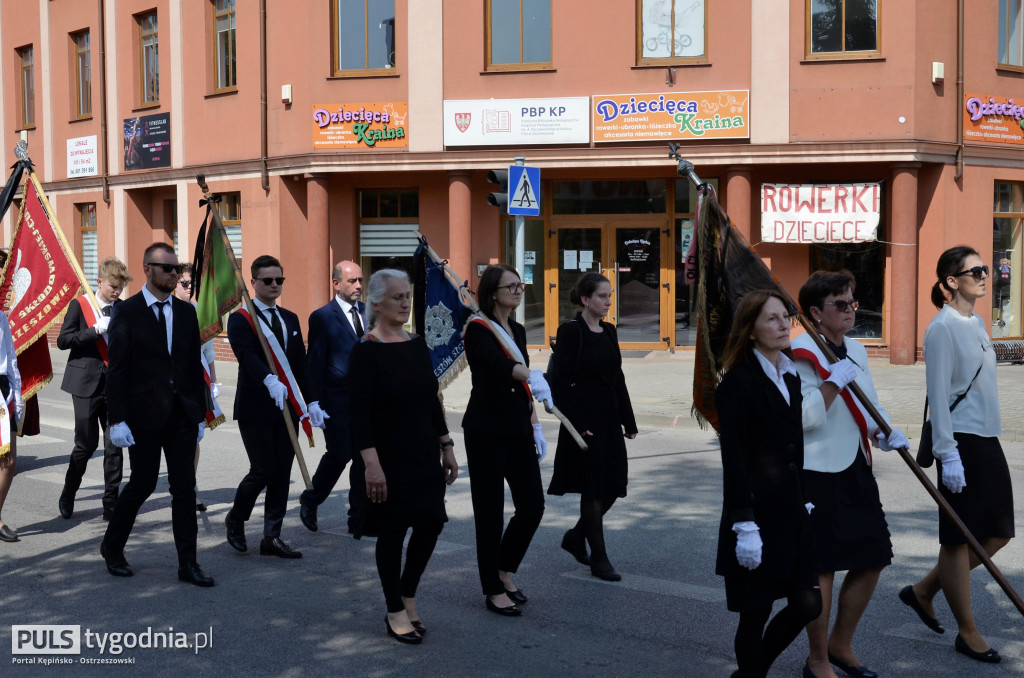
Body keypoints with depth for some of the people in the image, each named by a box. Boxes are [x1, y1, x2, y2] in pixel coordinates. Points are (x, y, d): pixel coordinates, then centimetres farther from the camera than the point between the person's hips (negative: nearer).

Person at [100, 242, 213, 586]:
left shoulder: (186, 312, 9)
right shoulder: (127, 312, -5)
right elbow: (117, 370, -8)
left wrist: (199, 414, 10)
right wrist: (117, 419, -13)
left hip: (181, 414, 4)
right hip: (144, 414, -4)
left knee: (184, 487, 3)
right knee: (142, 483, 4)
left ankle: (188, 563, 9)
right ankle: (112, 546, 28)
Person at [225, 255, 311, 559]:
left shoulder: (290, 319, 14)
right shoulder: (240, 319, -5)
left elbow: (300, 364, 13)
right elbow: (248, 356, -23)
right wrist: (269, 380, -40)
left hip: (286, 407, 6)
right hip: (255, 408, -6)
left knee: (282, 473, 5)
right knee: (263, 470, -4)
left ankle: (272, 537, 13)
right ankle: (235, 519, 22)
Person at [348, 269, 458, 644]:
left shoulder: (417, 344, 8)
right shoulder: (367, 350, -12)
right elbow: (359, 413, -16)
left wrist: (447, 448, 11)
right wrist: (372, 464, -22)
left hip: (424, 455, 6)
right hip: (390, 459, -6)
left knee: (431, 523, 6)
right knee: (392, 531, 4)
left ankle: (407, 596, 28)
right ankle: (396, 612, 20)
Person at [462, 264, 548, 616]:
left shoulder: (518, 331, 13)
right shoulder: (479, 329, -11)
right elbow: (498, 365, -32)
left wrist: (535, 425, 15)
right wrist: (531, 375, -49)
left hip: (517, 429, 7)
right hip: (487, 430, -7)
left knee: (532, 505, 5)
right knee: (490, 510, 0)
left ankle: (503, 570, 27)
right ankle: (493, 591, 13)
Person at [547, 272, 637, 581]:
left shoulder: (608, 332, 11)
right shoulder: (571, 331, -10)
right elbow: (560, 381, -13)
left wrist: (629, 421, 13)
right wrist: (576, 424, -18)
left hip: (610, 420, 8)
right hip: (584, 422, -7)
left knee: (612, 486, 9)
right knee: (593, 489, -1)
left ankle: (575, 537, 29)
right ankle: (599, 559, 10)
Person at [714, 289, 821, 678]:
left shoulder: (791, 377, 11)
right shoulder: (737, 382, -12)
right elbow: (733, 457, -15)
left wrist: (803, 500, 14)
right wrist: (744, 525, -19)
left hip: (792, 512, 7)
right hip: (757, 514, -7)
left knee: (807, 605, 8)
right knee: (755, 616, 4)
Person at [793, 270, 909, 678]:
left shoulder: (856, 350, 12)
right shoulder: (802, 354, -14)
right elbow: (803, 418, -21)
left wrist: (887, 431, 3)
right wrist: (835, 381, -24)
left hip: (856, 469, 9)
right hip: (819, 473, -8)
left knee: (872, 560, 13)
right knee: (822, 567, 0)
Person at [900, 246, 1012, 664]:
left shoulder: (976, 323, 13)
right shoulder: (943, 327, -13)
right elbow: (938, 395, -17)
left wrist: (989, 436, 17)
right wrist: (947, 455, -20)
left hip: (987, 439, 9)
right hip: (960, 441, -9)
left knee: (998, 532, 11)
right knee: (959, 537, 2)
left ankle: (923, 591, 25)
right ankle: (967, 633, 15)